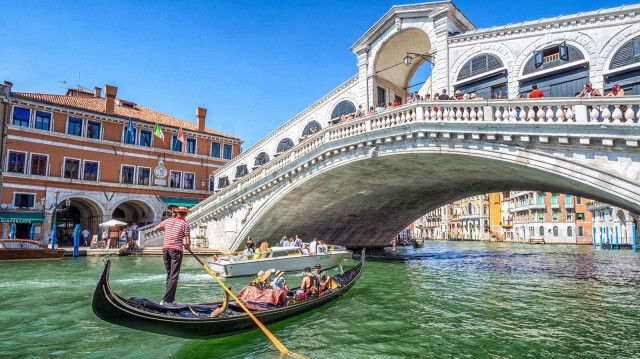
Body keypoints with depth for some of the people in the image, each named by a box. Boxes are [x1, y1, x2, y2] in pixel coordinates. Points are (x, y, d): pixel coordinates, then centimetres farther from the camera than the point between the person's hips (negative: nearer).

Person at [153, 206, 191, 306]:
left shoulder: (168, 221, 11)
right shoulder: (185, 224, -2)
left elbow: (156, 228, 26)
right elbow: (188, 242, -5)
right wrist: (187, 246, 17)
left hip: (165, 249, 5)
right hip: (176, 250, -5)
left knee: (169, 274, 14)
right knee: (174, 276, -3)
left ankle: (171, 299, 17)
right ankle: (166, 300, -9)